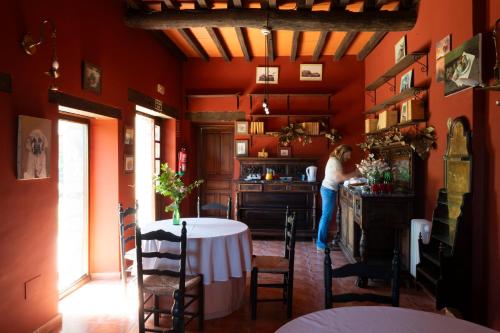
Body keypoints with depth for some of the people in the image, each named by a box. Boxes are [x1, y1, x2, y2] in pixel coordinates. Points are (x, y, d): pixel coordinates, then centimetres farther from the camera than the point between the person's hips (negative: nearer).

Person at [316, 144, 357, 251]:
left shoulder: (334, 160, 16)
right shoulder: (335, 161, -14)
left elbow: (338, 178, 12)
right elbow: (342, 177, -20)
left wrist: (352, 176, 4)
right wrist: (356, 173, -12)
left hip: (327, 189, 10)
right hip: (329, 190, -10)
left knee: (325, 216, 12)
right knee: (326, 217, -6)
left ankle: (321, 241, 18)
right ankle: (321, 243, 0)